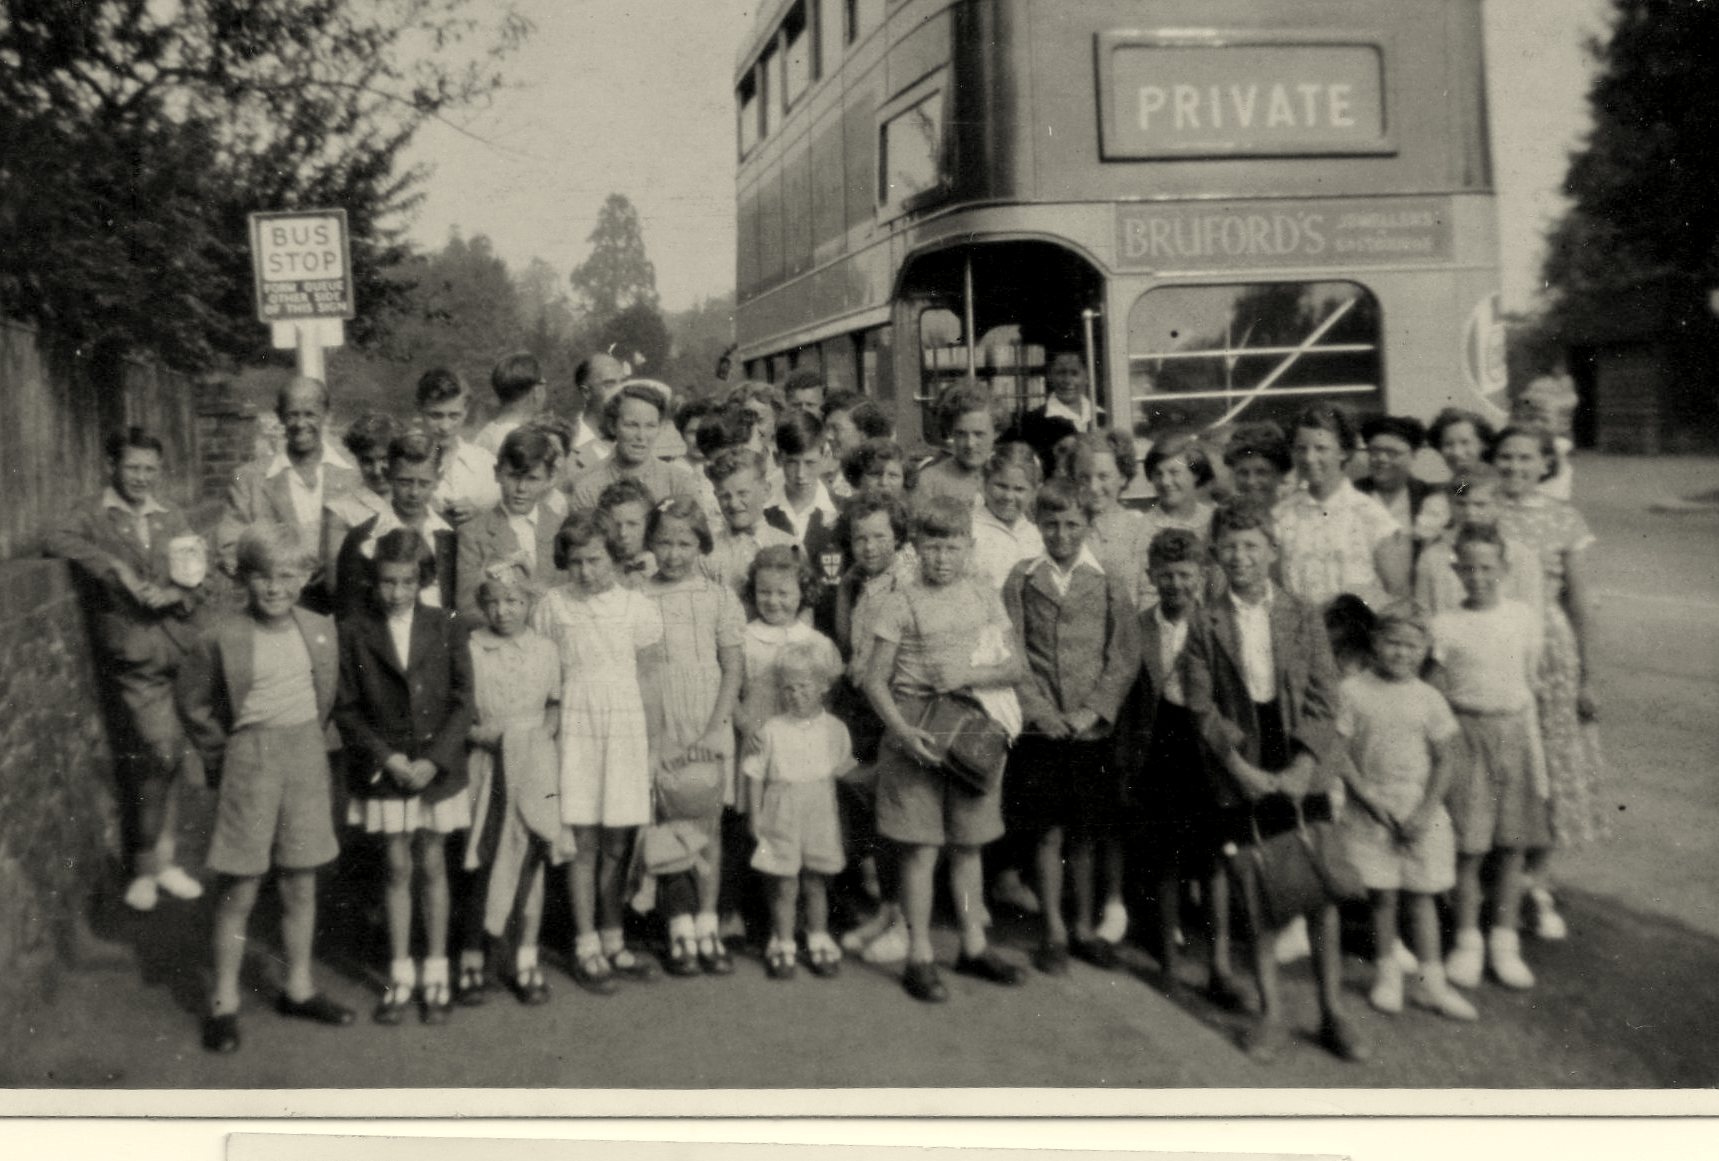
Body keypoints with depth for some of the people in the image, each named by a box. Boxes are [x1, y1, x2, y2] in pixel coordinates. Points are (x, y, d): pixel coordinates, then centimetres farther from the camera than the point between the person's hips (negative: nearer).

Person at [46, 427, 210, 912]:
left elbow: (197, 582, 11)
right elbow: (57, 540, -18)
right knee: (161, 754, -11)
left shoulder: (172, 516, 14)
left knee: (155, 762, 11)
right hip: (132, 655, -4)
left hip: (179, 651, 4)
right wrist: (117, 568, -21)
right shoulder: (92, 513, 2)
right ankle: (151, 862, 6)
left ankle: (153, 861, 23)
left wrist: (173, 594, -9)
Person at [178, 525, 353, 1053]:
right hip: (249, 762, -3)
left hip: (307, 760, 4)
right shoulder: (223, 640, -11)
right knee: (239, 891, 4)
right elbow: (193, 705, -1)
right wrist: (223, 759, 1)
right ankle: (224, 1004, 17)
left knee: (301, 888, 12)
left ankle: (299, 989, 27)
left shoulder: (320, 631, 0)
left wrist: (307, 740, 10)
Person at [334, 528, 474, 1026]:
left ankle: (435, 972, 19)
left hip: (438, 768, 0)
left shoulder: (447, 628, -3)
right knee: (397, 868, 8)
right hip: (385, 770, 0)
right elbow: (346, 709, -2)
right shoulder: (355, 632, -3)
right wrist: (386, 757, -12)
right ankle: (400, 974, 20)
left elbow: (462, 703, -2)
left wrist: (434, 759, -12)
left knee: (432, 866, 7)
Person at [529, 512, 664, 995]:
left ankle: (612, 942, 18)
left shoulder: (637, 607, 1)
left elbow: (647, 667, 10)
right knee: (583, 841, 0)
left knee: (616, 843, 6)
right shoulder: (550, 606, 0)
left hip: (625, 728, 1)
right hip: (575, 731, -1)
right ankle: (586, 949, 8)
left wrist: (612, 703, 6)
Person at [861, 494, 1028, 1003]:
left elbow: (1015, 667, 5)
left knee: (968, 844, 13)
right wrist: (903, 731, -19)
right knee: (921, 848, -1)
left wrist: (970, 674, -13)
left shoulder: (985, 599, 7)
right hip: (917, 730, -3)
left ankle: (974, 946, 27)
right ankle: (920, 957, 10)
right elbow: (874, 680, -6)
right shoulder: (901, 604, -4)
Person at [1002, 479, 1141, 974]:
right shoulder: (1021, 580, 3)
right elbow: (1011, 653, 1)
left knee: (1086, 835, 7)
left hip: (1093, 728, 0)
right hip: (1039, 728, 0)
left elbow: (1125, 656, 1)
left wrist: (1092, 710, -9)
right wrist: (1038, 709, -9)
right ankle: (1054, 933, 17)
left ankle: (1085, 928, 22)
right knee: (1049, 834, 5)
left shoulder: (1108, 584, 3)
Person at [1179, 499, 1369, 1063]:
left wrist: (1301, 766, -11)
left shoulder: (1303, 616, 2)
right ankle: (1270, 1013, 17)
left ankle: (1332, 1012, 15)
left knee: (1321, 890, 2)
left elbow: (1323, 700, -1)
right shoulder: (1205, 625, 1)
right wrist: (1240, 766, -12)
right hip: (1241, 777, 0)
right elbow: (1202, 709, -3)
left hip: (1302, 774, 0)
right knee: (1255, 894, 5)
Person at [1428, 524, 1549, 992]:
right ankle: (1467, 942, 15)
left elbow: (1530, 681, 12)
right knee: (1468, 845, 0)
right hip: (1466, 735, -3)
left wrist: (1532, 743, 10)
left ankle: (1505, 942, 19)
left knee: (1512, 844, 6)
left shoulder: (1523, 617, 4)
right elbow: (1436, 695, -1)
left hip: (1515, 731, 3)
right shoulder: (1444, 625, -4)